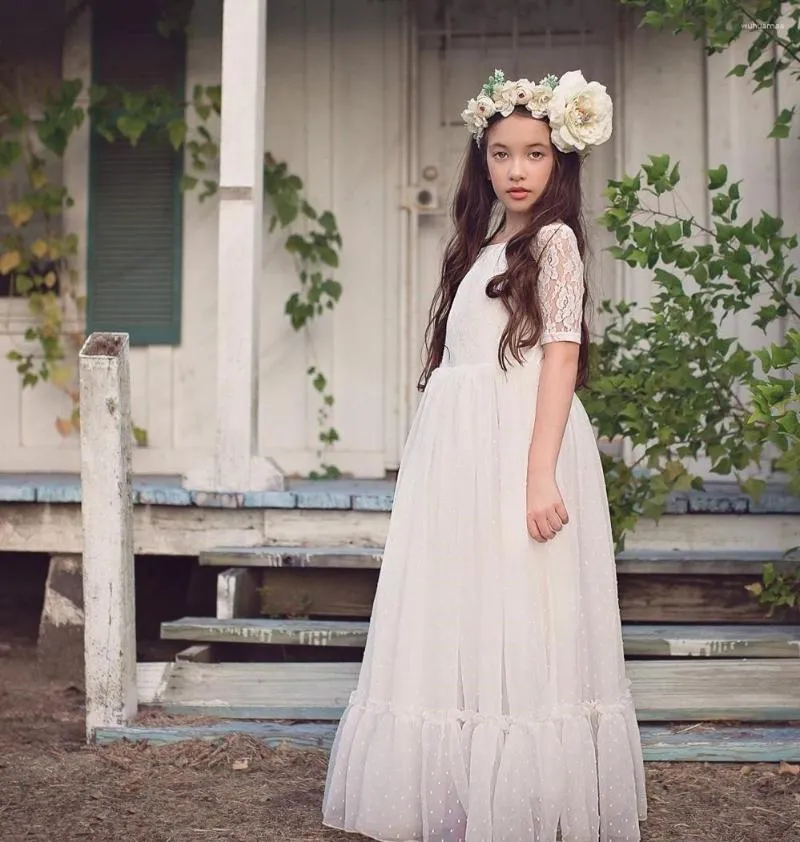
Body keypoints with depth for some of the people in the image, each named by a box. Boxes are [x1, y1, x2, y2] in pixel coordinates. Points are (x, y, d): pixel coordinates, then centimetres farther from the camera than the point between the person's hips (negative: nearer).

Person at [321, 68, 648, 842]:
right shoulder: (481, 246, 19)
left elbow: (561, 353, -12)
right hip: (457, 453, 7)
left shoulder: (553, 240, -2)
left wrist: (542, 473, -20)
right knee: (456, 625, 8)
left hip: (519, 447, -7)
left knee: (515, 625, -5)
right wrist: (435, 457, 13)